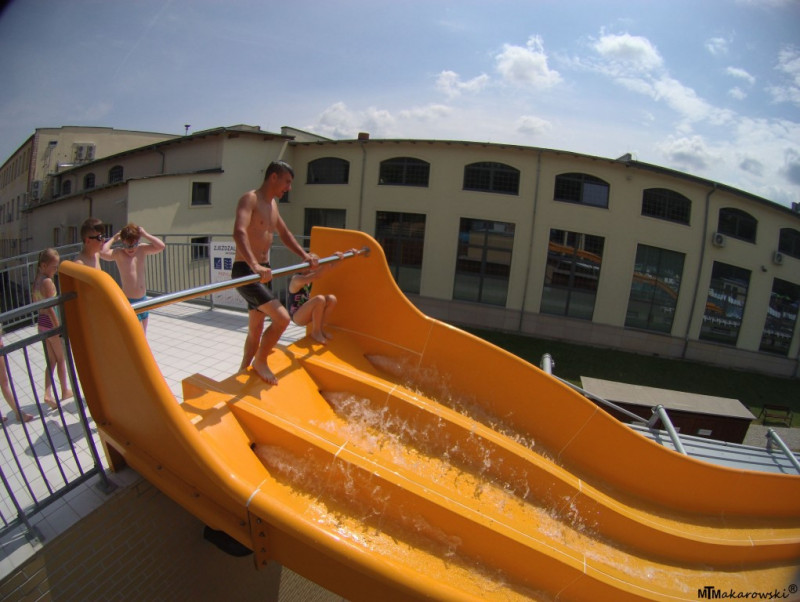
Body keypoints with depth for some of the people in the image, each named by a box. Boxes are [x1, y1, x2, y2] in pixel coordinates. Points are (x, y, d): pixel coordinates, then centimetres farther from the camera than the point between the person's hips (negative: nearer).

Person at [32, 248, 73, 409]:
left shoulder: (37, 280, 7)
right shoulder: (48, 281, -20)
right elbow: (50, 307, -23)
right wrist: (58, 327, -21)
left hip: (42, 322, 8)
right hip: (51, 322, -8)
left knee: (51, 360, 13)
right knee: (61, 359, 9)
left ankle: (48, 394, 6)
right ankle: (65, 391, 21)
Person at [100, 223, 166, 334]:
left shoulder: (142, 250, 2)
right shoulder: (119, 253, -9)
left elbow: (161, 246, -10)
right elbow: (102, 252, -29)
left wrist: (145, 234, -9)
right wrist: (113, 238, -14)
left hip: (143, 299, 6)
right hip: (129, 302, -5)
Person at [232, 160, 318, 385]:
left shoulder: (272, 204, 15)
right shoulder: (249, 199, -13)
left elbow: (284, 234, 28)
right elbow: (239, 232, -30)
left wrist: (304, 255, 16)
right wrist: (254, 266, -44)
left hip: (263, 272, 9)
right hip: (245, 271, -9)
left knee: (256, 329, 14)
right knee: (282, 318, -18)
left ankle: (243, 373, 29)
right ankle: (260, 362, 3)